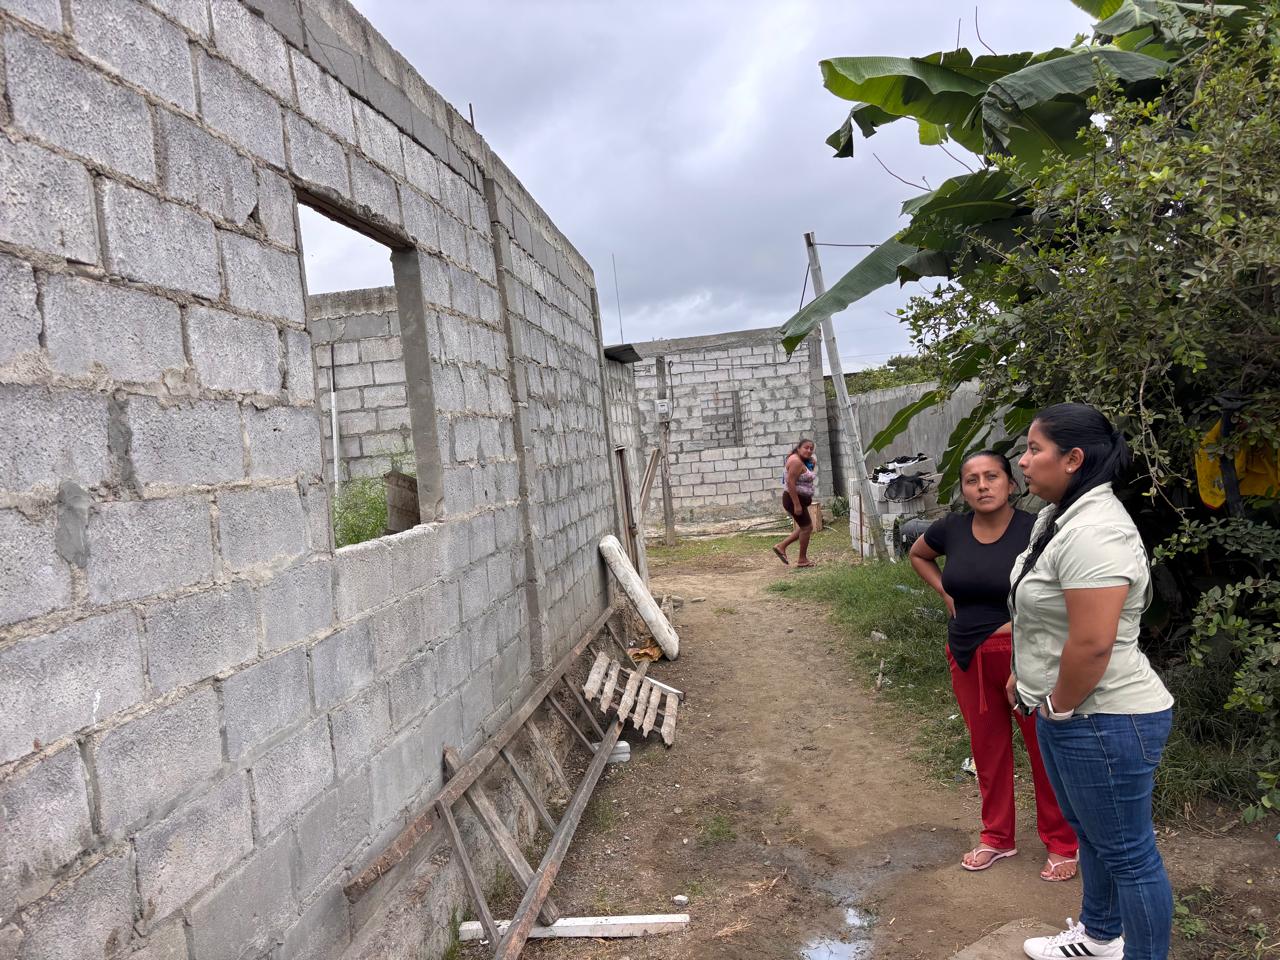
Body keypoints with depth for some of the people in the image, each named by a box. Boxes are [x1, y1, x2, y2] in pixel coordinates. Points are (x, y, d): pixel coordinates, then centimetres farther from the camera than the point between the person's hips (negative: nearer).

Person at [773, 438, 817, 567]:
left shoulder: (803, 461, 12)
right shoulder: (796, 461, -19)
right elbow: (790, 483, -25)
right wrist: (797, 505, -27)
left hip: (799, 500, 10)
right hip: (794, 500, -10)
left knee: (805, 527, 18)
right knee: (807, 527, 0)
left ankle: (781, 546, 21)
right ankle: (802, 560, 11)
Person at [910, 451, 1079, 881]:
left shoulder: (1035, 530, -15)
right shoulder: (951, 529, -1)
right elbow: (918, 555, 19)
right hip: (969, 657, 5)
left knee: (1045, 749, 6)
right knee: (987, 748, 17)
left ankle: (1062, 845, 25)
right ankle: (997, 837, 34)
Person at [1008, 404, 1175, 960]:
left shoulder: (1094, 530, -26)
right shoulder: (1058, 517, 7)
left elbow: (1092, 643, -30)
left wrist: (1060, 707, -17)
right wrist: (1026, 675, 19)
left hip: (1104, 721, -11)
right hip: (1064, 712, 11)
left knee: (1127, 852, 6)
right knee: (1090, 832, 26)